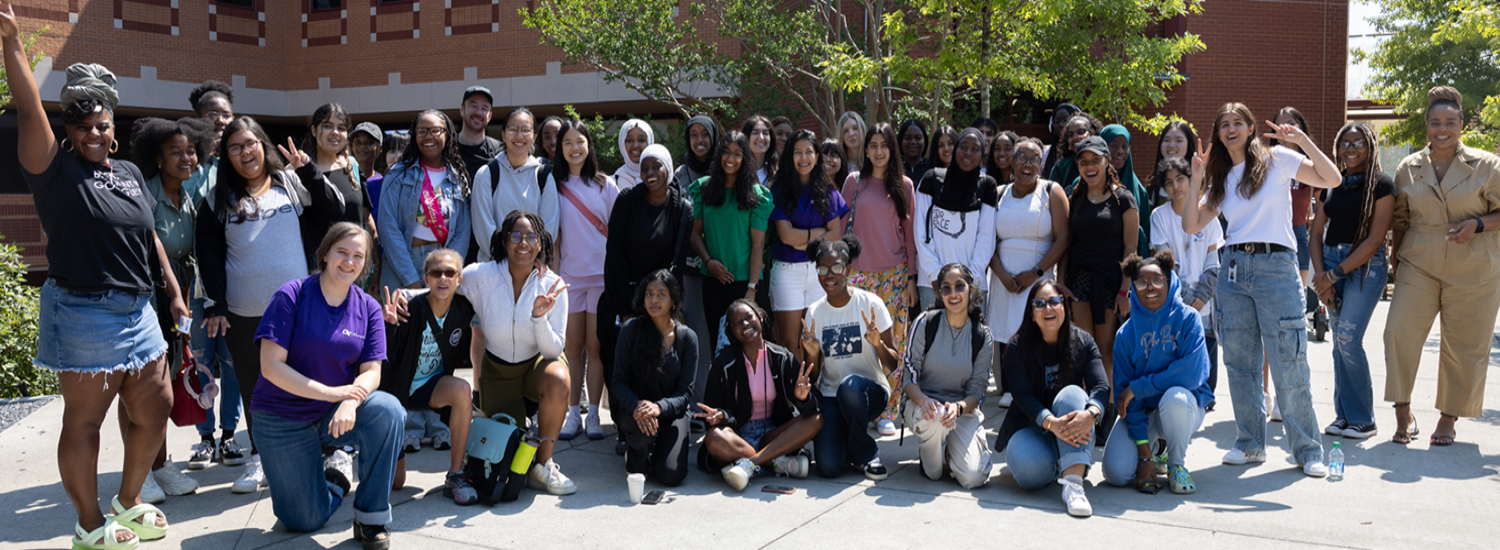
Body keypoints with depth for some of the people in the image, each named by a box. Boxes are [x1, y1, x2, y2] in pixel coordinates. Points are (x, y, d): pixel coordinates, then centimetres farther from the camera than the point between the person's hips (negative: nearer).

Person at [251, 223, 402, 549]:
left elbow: (371, 371, -7)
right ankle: (336, 471, 32)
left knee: (388, 409, -31)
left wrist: (351, 402, -30)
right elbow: (271, 366, -17)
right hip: (283, 419, -2)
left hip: (336, 414, 2)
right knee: (304, 521, -3)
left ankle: (371, 517, -16)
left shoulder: (367, 307, -1)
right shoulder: (292, 295, -12)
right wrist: (330, 392, -25)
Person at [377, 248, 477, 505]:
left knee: (461, 389, -36)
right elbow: (384, 360, -26)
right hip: (398, 389, -3)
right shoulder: (409, 310, -24)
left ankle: (455, 476, -22)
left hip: (432, 387, 3)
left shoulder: (464, 310, -10)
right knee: (393, 482, 0)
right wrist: (389, 325, -40)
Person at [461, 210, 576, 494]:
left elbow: (554, 350, -16)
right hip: (497, 371, 0)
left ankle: (542, 465, -15)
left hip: (536, 364, 0)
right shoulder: (479, 276, -16)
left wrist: (539, 316, -33)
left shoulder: (552, 286, -15)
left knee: (558, 380, -36)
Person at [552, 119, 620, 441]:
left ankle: (593, 414, 7)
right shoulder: (555, 186, 6)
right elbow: (553, 234, 7)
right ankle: (573, 413, 10)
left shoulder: (605, 185, 5)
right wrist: (553, 272, 2)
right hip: (569, 275, 1)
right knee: (573, 347, 4)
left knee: (595, 346, 1)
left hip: (601, 274, -1)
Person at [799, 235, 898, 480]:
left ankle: (866, 453, -12)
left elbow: (892, 365, -6)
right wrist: (812, 354, -17)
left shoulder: (870, 303, -7)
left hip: (871, 391, -2)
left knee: (850, 385, -39)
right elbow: (812, 378, 4)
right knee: (829, 467, -22)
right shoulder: (814, 312, 2)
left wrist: (877, 343, -26)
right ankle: (843, 439, 15)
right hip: (830, 397, 2)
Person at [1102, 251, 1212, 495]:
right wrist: (1144, 452, -16)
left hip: (1186, 405, -2)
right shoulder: (1127, 333, -6)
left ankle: (1177, 463, -8)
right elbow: (1124, 390, -9)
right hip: (1142, 411, 2)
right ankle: (1156, 450, 19)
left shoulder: (1187, 318, -10)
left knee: (1174, 397, -38)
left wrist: (1138, 387, -20)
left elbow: (1192, 373, -23)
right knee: (1115, 472, -18)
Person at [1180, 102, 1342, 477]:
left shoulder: (1277, 160, 4)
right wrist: (1196, 179, 3)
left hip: (1276, 266, -5)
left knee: (1289, 365, -6)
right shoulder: (1221, 179, 16)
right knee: (1240, 362, 6)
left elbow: (1332, 179, -6)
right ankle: (1251, 443, 17)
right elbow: (1191, 226, 9)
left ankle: (1308, 450, 5)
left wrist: (1302, 140, -12)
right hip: (1234, 269, 5)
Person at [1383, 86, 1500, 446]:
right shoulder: (1408, 168, 7)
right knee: (1400, 332, -12)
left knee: (1464, 346, 4)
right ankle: (1403, 412, 0)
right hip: (1419, 265, 2)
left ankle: (1449, 419, 19)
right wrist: (1397, 258, 9)